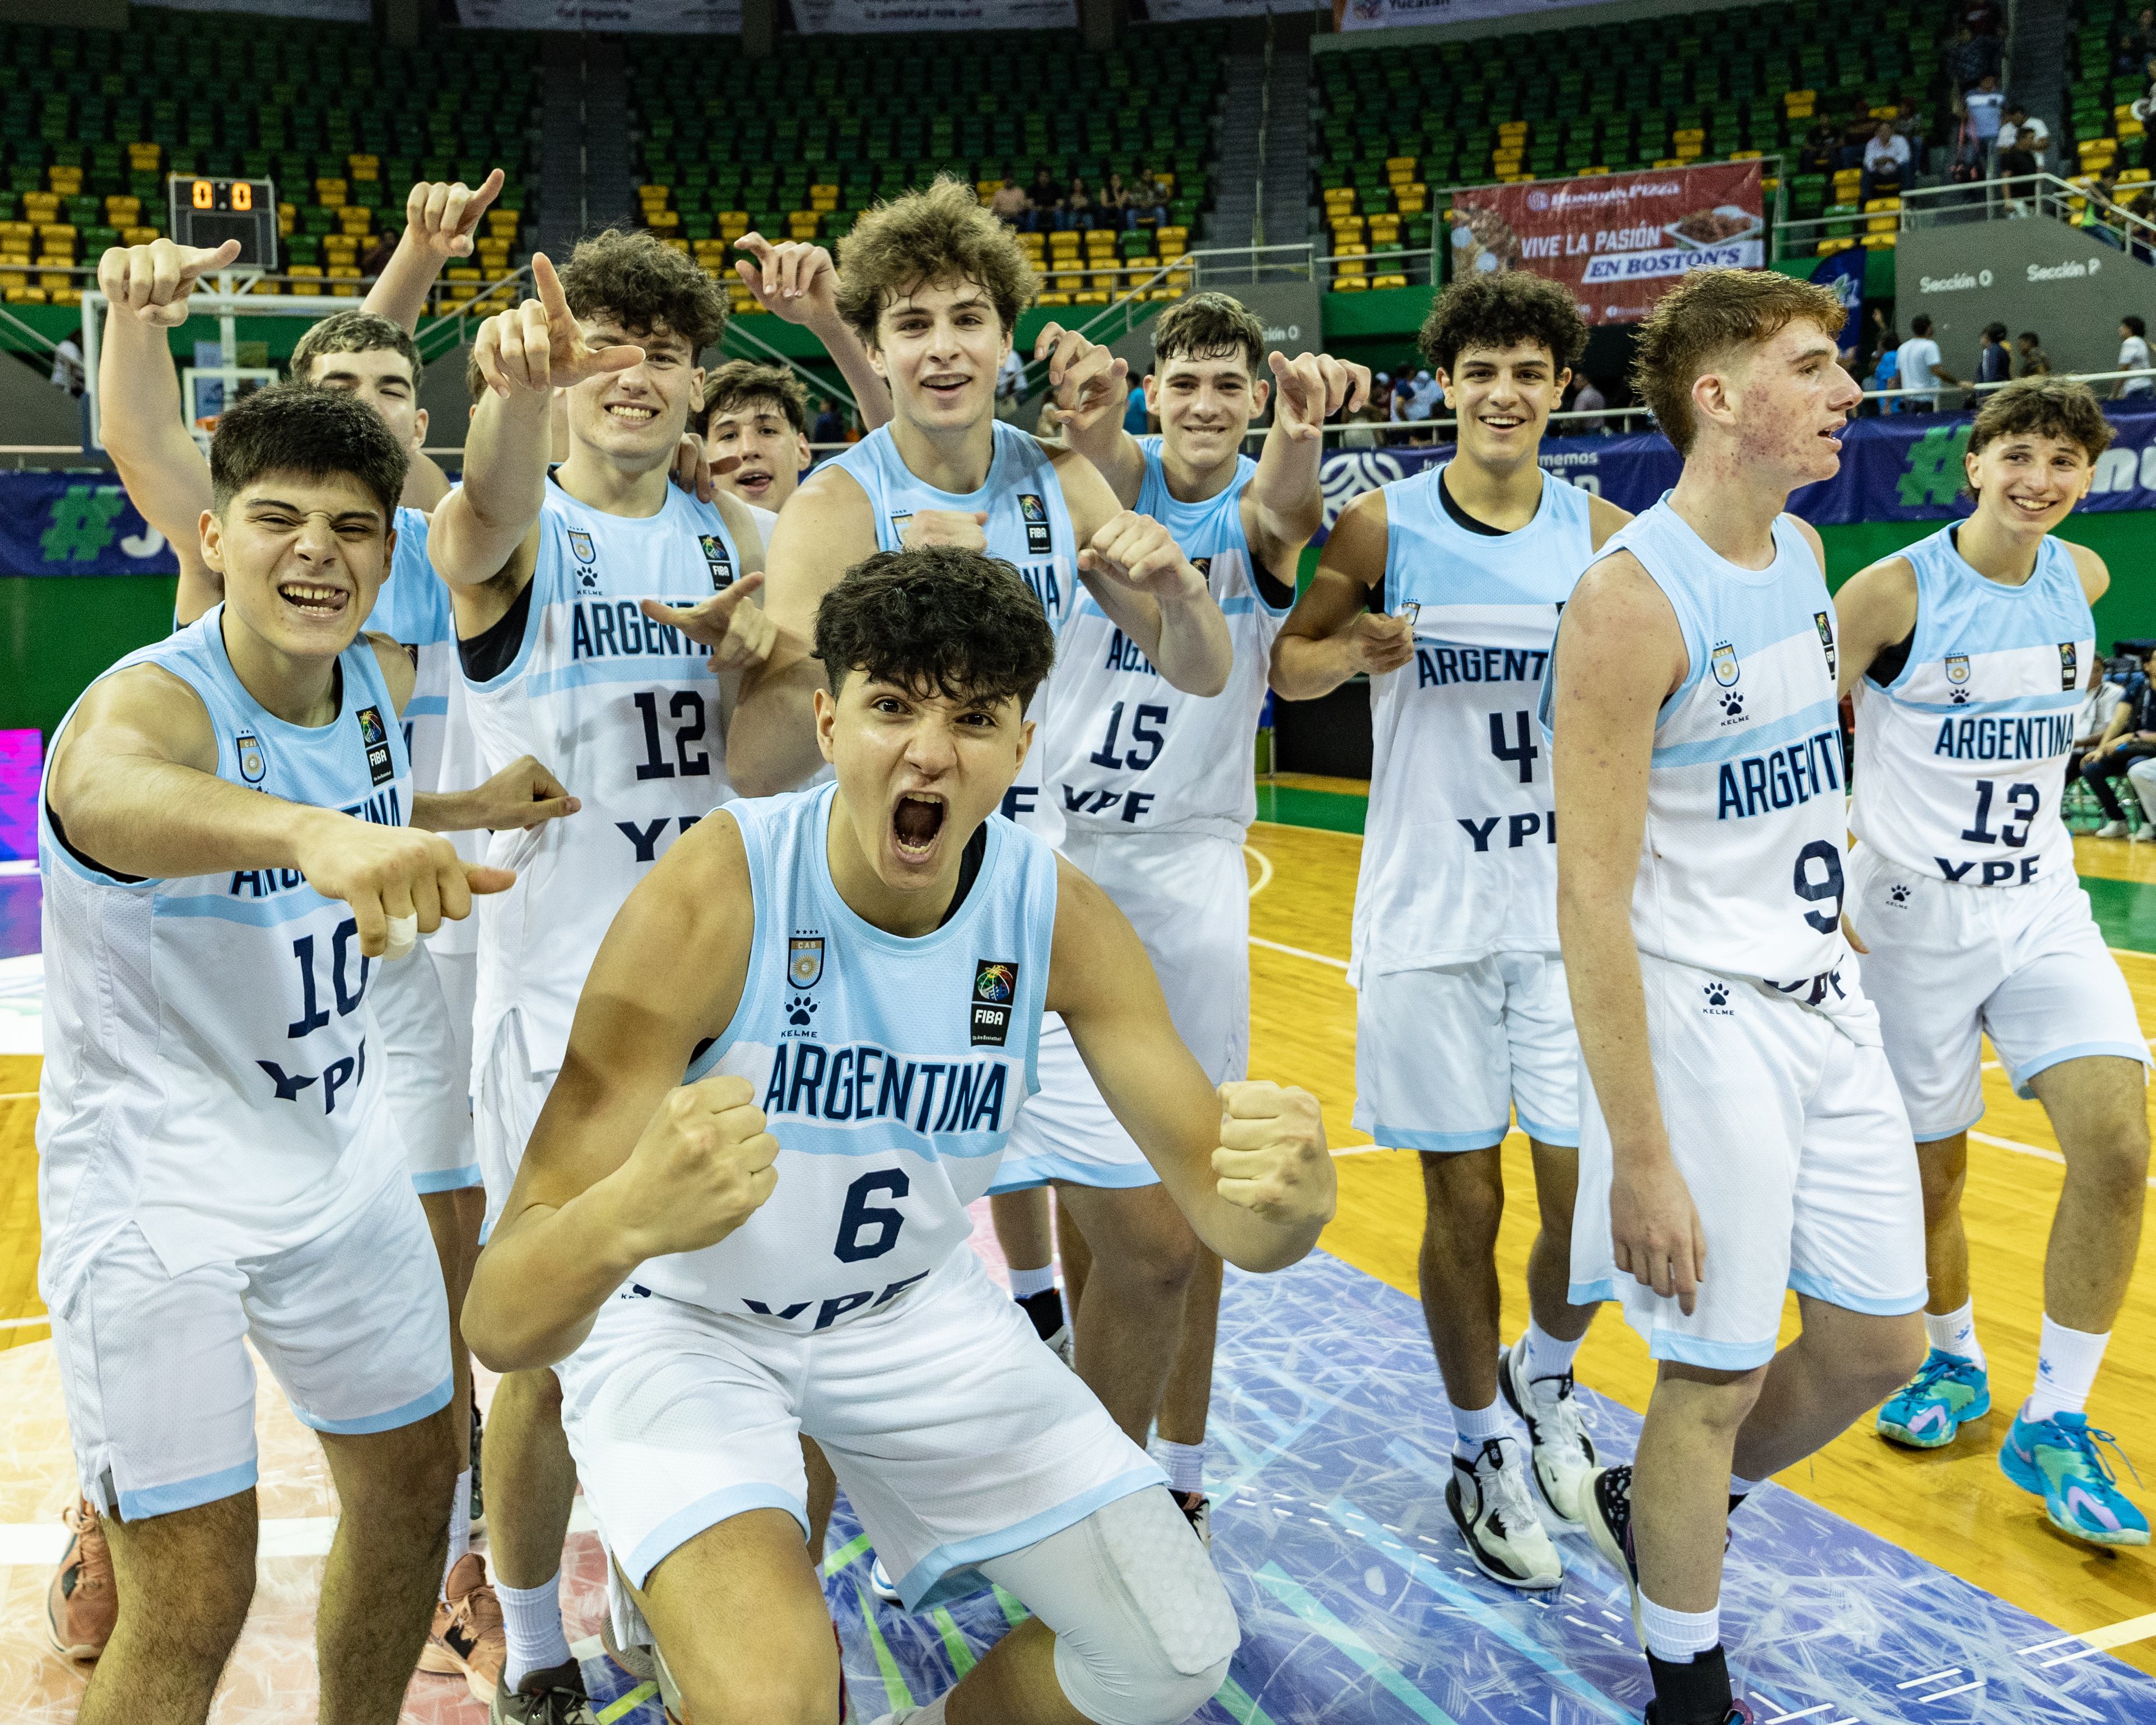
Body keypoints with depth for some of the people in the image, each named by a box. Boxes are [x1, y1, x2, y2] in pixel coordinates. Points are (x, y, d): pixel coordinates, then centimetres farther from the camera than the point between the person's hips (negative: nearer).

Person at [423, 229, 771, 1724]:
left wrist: (763, 647, -14)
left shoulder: (733, 536, 6)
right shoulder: (515, 532, -7)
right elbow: (492, 507, -33)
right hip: (563, 995, -4)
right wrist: (517, 385, -56)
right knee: (558, 1350, 4)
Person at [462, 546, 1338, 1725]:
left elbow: (1222, 1204, -14)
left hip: (907, 1306, 5)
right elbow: (501, 1325, -34)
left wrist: (1289, 1196, -39)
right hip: (681, 1315, -4)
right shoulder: (708, 900, -30)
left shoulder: (1059, 916, -17)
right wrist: (627, 1215, -57)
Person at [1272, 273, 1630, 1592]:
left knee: (1593, 1193, 3)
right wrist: (1351, 652, -17)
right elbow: (1286, 666, 4)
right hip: (1430, 915, -1)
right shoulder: (1383, 524, -2)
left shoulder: (1605, 535, 3)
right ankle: (1483, 1450, 27)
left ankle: (1544, 1380, 35)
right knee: (1464, 1201, 5)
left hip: (1572, 908, 2)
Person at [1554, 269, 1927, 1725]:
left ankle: (1657, 1507, 40)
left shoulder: (1803, 550, 6)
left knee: (1880, 1343, 15)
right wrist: (1642, 1156, -22)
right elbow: (1591, 898, -21)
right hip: (1700, 1015, -8)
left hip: (1828, 1001, 8)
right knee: (1717, 1376, 4)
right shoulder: (1634, 596, -20)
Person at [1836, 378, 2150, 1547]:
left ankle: (2054, 1426, 4)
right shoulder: (1893, 592, -13)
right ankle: (1953, 1365, 36)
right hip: (1914, 919, -4)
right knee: (1930, 1174, 7)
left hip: (2042, 911, 4)